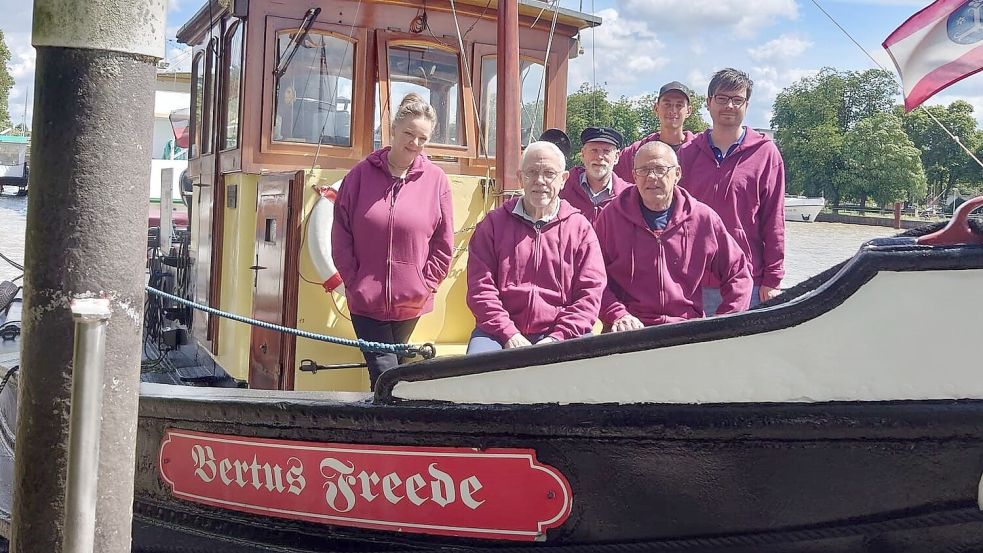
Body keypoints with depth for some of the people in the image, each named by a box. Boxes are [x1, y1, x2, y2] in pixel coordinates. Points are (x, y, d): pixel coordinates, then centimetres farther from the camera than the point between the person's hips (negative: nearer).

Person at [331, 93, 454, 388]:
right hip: (366, 300, -1)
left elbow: (444, 243, 3)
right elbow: (341, 233, 2)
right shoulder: (362, 173, -1)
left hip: (411, 301, 1)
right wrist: (353, 281, -3)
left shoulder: (436, 179, -1)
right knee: (384, 374, -6)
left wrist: (427, 283, -2)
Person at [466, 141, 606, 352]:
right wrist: (509, 334, -11)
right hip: (500, 332, 0)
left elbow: (590, 291, 4)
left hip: (561, 332, 0)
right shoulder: (494, 224, 10)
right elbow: (480, 287, 2)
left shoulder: (580, 227, 11)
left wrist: (558, 337, -10)